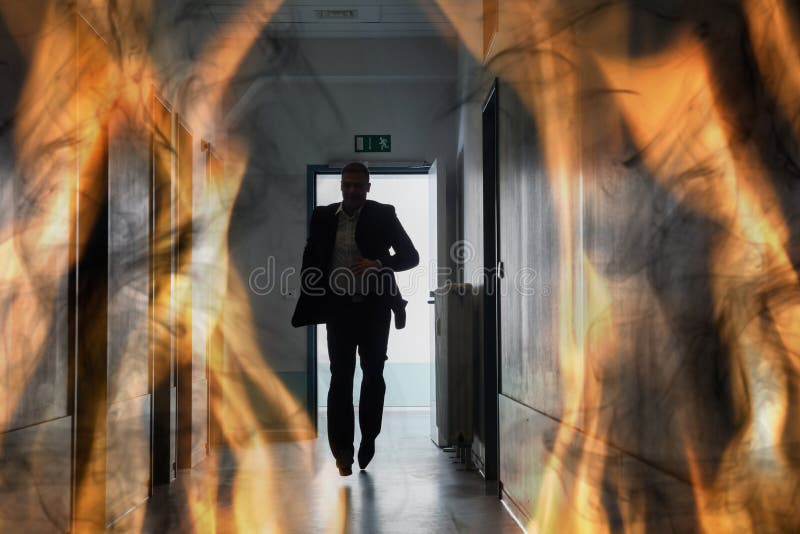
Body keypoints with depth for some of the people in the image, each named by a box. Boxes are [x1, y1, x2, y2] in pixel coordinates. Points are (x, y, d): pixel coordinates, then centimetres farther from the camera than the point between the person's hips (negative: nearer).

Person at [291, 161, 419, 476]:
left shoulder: (384, 215, -1)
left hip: (375, 308, 0)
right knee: (341, 377, 0)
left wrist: (379, 265, -18)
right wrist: (307, 305, 5)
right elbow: (311, 261, 11)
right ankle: (342, 450, 7)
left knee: (373, 374, 9)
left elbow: (410, 256, 0)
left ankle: (368, 439, 26)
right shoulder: (323, 216, 3)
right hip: (339, 308, 0)